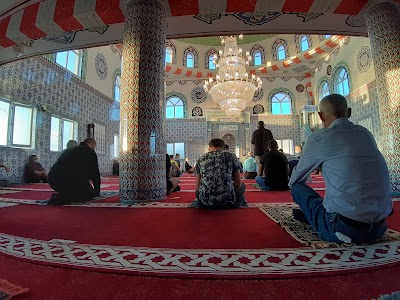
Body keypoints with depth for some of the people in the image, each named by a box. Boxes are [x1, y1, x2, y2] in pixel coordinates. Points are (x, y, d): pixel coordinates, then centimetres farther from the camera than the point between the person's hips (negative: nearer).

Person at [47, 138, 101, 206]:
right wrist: (97, 192, 21)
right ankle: (60, 198, -10)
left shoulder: (70, 149, 31)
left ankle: (58, 196, 5)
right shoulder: (90, 152, 8)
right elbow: (95, 173, 10)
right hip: (69, 179, -8)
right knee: (90, 194, 9)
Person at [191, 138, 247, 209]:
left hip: (205, 202, 2)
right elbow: (238, 184, 5)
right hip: (227, 201, -2)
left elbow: (198, 187, 8)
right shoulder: (231, 157, 4)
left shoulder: (201, 159, 8)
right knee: (242, 186, 31)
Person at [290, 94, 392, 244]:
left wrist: (294, 184, 28)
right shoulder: (365, 133, 8)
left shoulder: (319, 138, -8)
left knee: (297, 187, 9)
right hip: (379, 227, 6)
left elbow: (295, 179, 5)